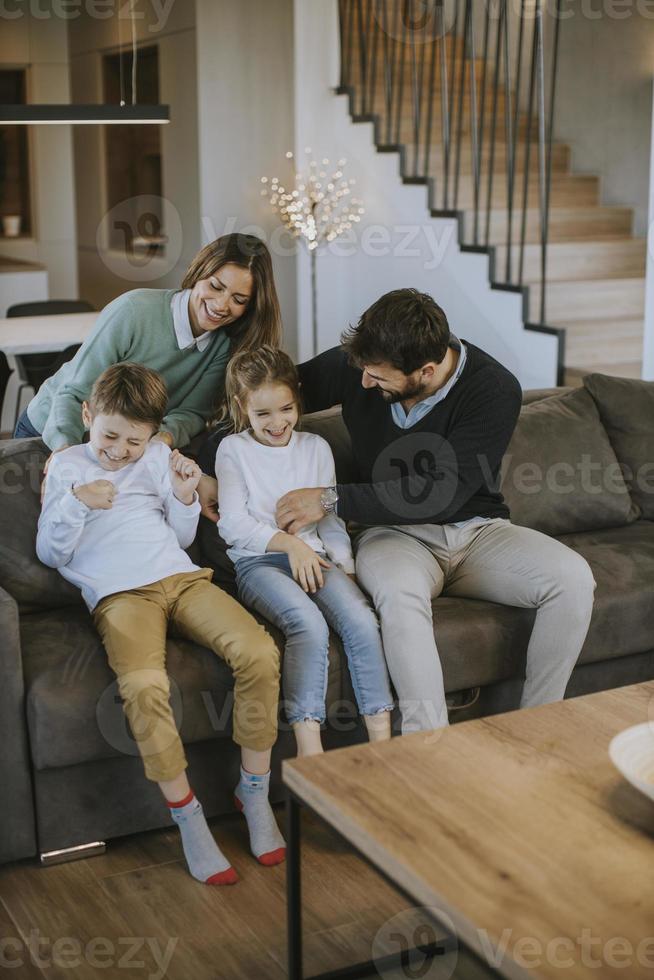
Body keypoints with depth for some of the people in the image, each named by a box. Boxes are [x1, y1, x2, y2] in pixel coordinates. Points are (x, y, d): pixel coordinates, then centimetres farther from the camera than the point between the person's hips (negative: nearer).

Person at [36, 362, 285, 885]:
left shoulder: (158, 457, 21)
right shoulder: (67, 465, 14)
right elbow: (51, 553, 9)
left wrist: (185, 496, 5)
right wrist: (76, 501, -7)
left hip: (180, 577, 3)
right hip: (119, 594, -3)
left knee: (260, 653, -25)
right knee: (144, 685, -35)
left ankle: (254, 792, -8)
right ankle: (188, 817, -18)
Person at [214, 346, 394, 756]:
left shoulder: (316, 447, 17)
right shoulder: (233, 450, 5)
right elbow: (233, 523, -3)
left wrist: (345, 566, 3)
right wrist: (288, 542, -14)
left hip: (314, 556, 4)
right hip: (259, 561, -3)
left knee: (361, 619, -26)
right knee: (310, 623, -33)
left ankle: (382, 738, -22)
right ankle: (309, 746, -33)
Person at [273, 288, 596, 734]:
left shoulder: (495, 390, -18)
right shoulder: (358, 365, -9)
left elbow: (441, 494, -22)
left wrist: (333, 498, -23)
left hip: (477, 530, 0)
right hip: (394, 533, 0)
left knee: (572, 577, -25)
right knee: (399, 590, -37)